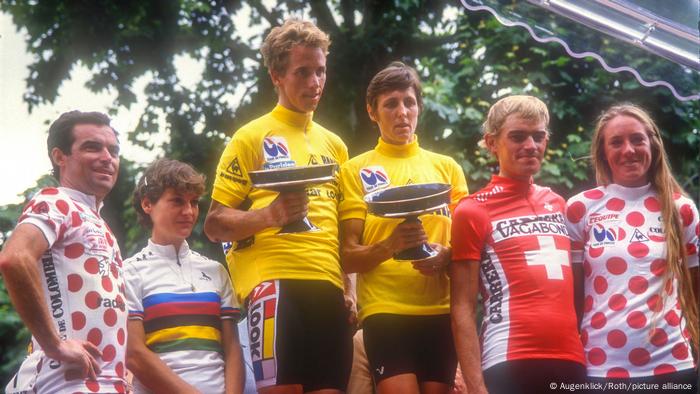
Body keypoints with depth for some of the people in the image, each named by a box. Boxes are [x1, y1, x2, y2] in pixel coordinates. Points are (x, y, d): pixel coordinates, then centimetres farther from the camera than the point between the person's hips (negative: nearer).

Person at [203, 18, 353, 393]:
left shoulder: (334, 145, 22)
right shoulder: (252, 137, 5)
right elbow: (214, 224, 0)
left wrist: (347, 286, 13)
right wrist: (270, 214, -18)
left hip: (328, 285, 6)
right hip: (274, 281, -5)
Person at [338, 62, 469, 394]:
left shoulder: (447, 167, 15)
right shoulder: (356, 170, 7)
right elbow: (348, 257, 2)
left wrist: (445, 256, -8)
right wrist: (390, 246, -18)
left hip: (442, 310, 3)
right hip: (385, 310, -3)